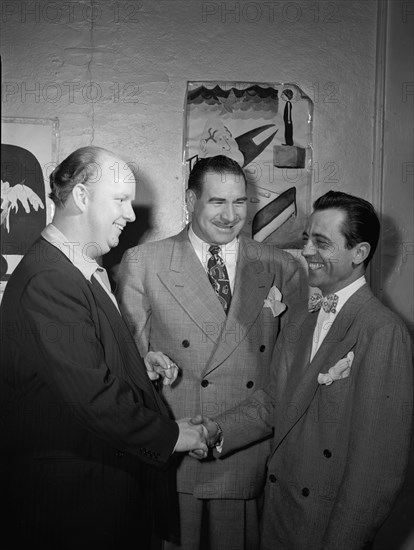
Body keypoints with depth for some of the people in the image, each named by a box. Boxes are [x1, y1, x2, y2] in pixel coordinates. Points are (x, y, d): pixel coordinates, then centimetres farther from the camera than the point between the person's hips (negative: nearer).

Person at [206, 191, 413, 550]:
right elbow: (274, 401, 7)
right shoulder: (299, 318, 6)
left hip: (331, 520, -6)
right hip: (278, 505, 7)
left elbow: (381, 463, -20)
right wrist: (218, 431, -8)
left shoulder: (384, 332, -20)